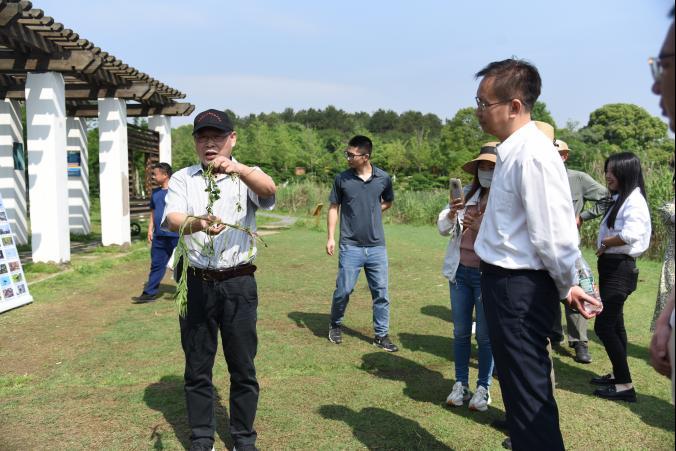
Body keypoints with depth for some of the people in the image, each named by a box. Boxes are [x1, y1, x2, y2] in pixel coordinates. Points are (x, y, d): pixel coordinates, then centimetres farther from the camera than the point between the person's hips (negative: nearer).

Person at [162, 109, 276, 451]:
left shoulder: (247, 176, 2)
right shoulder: (182, 179, 5)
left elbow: (268, 190, -22)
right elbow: (171, 219, -13)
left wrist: (235, 168, -41)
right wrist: (196, 223, -36)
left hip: (239, 284, -1)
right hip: (197, 283, 1)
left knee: (243, 367, 8)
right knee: (197, 366, 10)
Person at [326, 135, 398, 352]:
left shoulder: (383, 178, -1)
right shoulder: (342, 178, -3)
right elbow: (334, 208, 4)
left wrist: (371, 212, 3)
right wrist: (331, 237, -3)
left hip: (377, 247, 2)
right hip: (350, 246, -1)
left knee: (381, 293, 6)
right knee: (343, 290, 2)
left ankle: (381, 335, 19)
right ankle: (335, 325, 27)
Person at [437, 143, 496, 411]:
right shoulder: (469, 194, 8)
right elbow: (444, 228, 9)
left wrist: (480, 227, -24)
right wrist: (451, 213, -11)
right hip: (460, 271, 5)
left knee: (485, 334, 6)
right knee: (460, 332, 11)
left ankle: (484, 387, 20)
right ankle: (461, 383, 24)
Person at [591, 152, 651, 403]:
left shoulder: (634, 200, -16)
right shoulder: (620, 199, 15)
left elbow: (631, 234, -31)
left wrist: (604, 243, -16)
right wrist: (604, 246, -6)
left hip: (620, 268, -10)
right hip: (611, 266, 10)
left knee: (603, 325, -9)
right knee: (614, 323, 17)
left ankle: (625, 385, -2)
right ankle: (618, 375, 28)